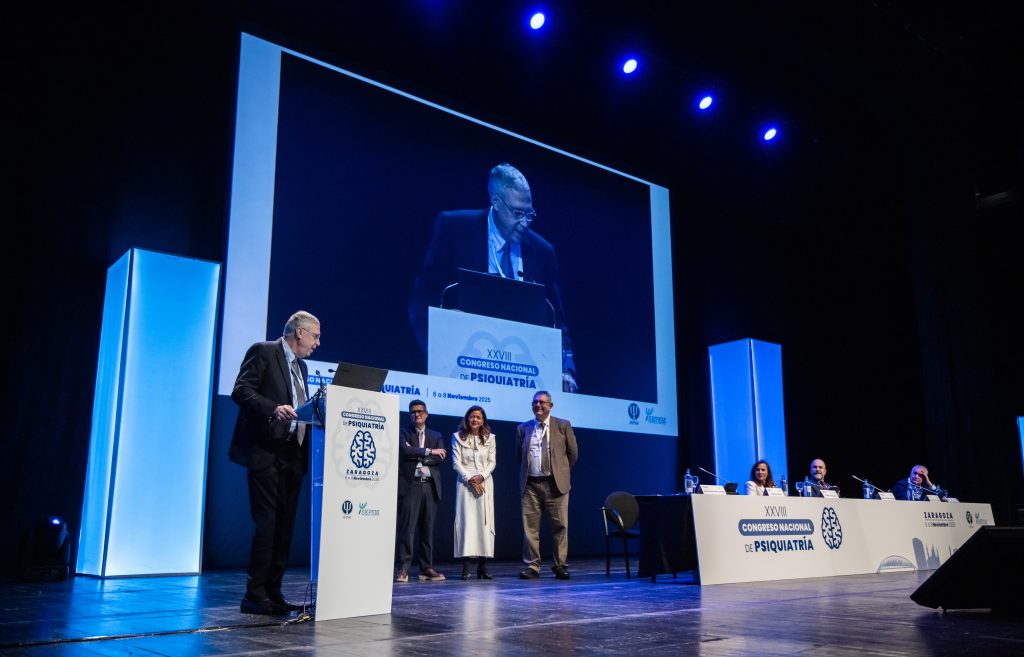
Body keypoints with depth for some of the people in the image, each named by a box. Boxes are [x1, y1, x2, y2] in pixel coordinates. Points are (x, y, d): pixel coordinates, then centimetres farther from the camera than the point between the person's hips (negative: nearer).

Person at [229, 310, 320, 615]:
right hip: (267, 453, -8)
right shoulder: (263, 352, -2)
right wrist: (273, 408, -27)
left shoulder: (300, 366, 21)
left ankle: (273, 594, 12)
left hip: (293, 455, 8)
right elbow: (240, 391, -12)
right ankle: (255, 595, 0)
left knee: (285, 527, 7)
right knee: (267, 524, -8)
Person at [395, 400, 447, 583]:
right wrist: (429, 451, -9)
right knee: (407, 528, -7)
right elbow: (406, 451, -13)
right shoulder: (404, 433, 8)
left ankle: (426, 568, 11)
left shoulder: (436, 435, 17)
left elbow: (441, 458, 2)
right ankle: (403, 569, -5)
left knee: (427, 528, 6)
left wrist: (417, 456, -7)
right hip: (410, 485, -3)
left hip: (430, 487, 4)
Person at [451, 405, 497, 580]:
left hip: (485, 482, 2)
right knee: (466, 521, -8)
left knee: (484, 521, -2)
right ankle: (466, 567, -8)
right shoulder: (458, 437, 5)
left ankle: (482, 566, 2)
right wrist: (469, 478, -10)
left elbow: (492, 462, 6)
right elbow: (456, 462, 0)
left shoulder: (489, 438, 9)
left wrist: (481, 476, -9)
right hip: (465, 482, -2)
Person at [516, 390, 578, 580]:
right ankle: (532, 566, 8)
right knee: (530, 526, 1)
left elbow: (573, 452, 9)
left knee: (560, 526, 0)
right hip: (530, 484, 2)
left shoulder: (563, 426, 4)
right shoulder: (523, 428, 10)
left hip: (555, 484, -2)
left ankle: (560, 566, 10)